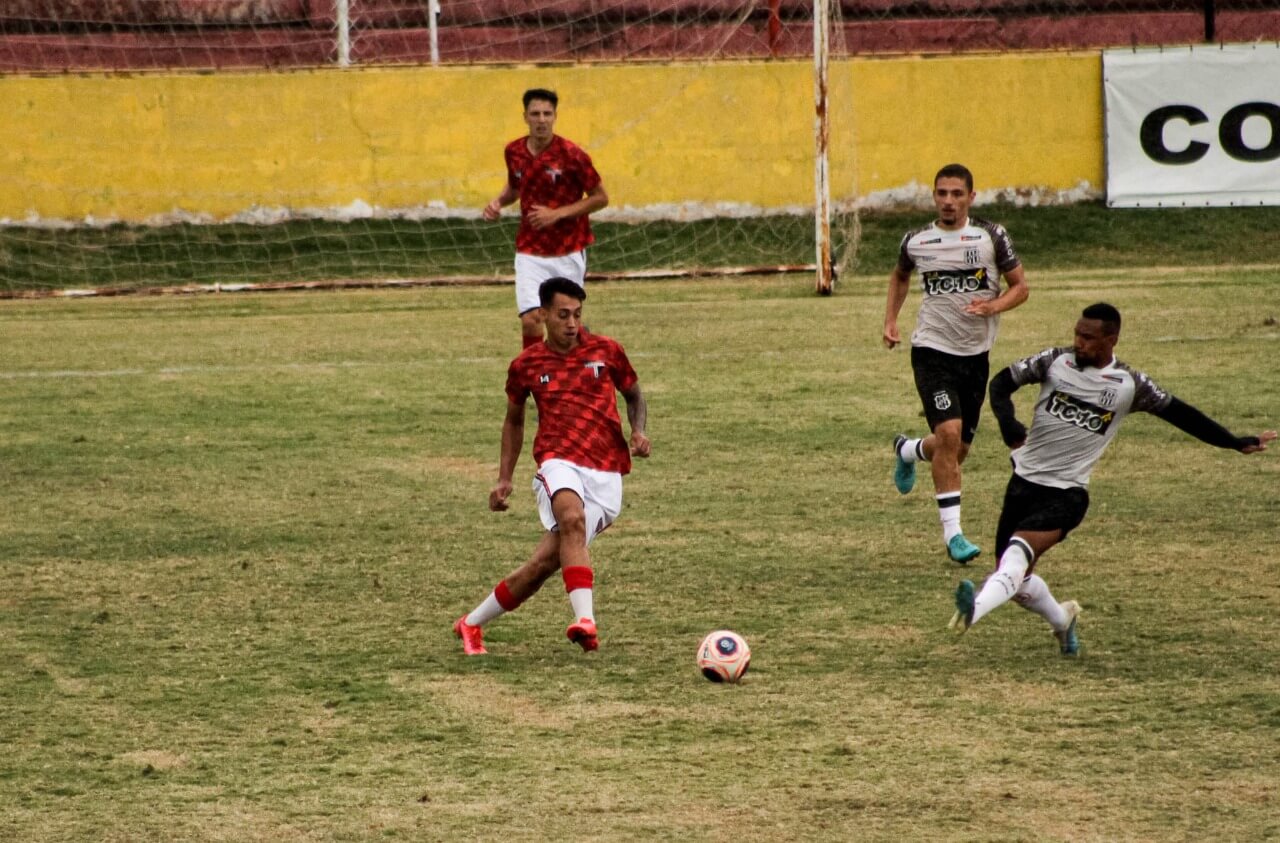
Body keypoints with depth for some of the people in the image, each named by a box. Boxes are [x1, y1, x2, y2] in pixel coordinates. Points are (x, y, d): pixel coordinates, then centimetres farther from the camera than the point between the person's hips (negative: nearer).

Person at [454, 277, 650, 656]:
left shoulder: (606, 351, 8)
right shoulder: (526, 365, 9)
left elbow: (634, 396, 23)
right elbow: (513, 420, 25)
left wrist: (638, 431, 2)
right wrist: (504, 478, 20)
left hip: (606, 475, 1)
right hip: (560, 463, -1)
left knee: (545, 562, -7)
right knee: (573, 519, -36)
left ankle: (472, 623, 11)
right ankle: (585, 620, -47)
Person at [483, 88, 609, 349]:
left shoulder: (571, 154, -13)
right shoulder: (514, 152, 0)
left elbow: (600, 198, -6)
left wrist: (558, 214, -16)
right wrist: (499, 202, 0)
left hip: (569, 252, -2)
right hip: (530, 252, 2)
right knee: (530, 320, -12)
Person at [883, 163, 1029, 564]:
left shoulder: (992, 236, -4)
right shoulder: (916, 241, 0)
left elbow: (1020, 286, 1)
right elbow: (899, 276, 21)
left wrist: (993, 306, -19)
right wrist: (890, 320, 10)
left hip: (976, 354, 2)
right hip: (932, 350, -2)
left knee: (957, 450, 11)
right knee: (949, 433, -21)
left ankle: (908, 449, 47)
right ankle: (952, 532, -15)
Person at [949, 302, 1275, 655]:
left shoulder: (1130, 385, -4)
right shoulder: (1056, 361, 0)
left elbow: (1179, 413, 7)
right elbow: (1002, 382, 4)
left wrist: (1236, 443, 12)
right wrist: (1007, 422, -17)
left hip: (1067, 494, -4)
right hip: (1024, 481, 4)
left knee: (1020, 551, -30)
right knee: (1014, 577, 12)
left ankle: (976, 609, -51)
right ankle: (1062, 620, 39)